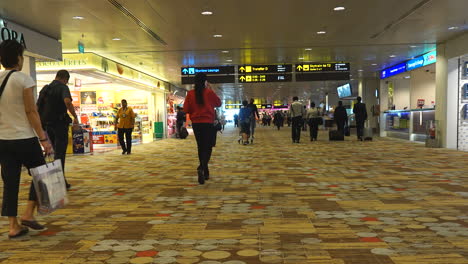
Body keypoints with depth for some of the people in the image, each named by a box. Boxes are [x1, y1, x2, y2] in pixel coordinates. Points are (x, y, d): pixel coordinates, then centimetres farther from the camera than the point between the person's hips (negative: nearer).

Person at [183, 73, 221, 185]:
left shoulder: (190, 94, -1)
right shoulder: (209, 92, -7)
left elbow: (186, 109, 1)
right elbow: (219, 103, 8)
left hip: (196, 123, 3)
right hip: (208, 123, -3)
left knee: (201, 147, 15)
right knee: (208, 147, 1)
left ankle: (205, 172, 23)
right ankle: (202, 167, -25)